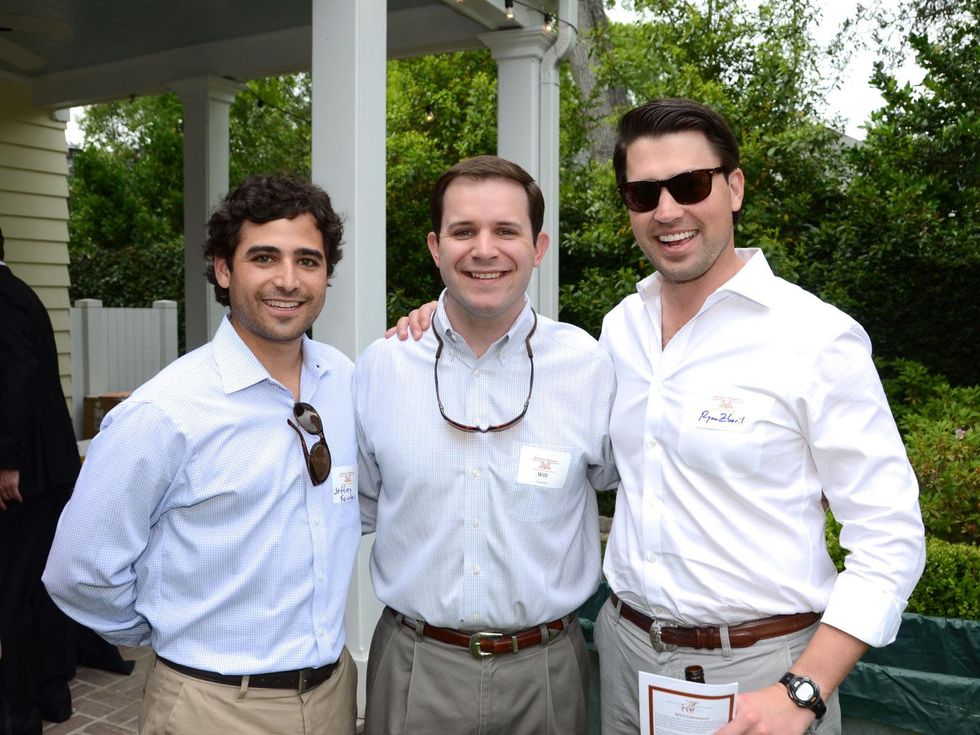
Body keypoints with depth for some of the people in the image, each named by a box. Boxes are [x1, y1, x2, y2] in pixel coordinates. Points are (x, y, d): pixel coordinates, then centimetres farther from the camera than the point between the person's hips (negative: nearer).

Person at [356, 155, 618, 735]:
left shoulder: (589, 364, -9)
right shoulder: (381, 366, -5)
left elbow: (613, 476, 7)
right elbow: (359, 507, 8)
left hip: (545, 671, 0)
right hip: (414, 668, 1)